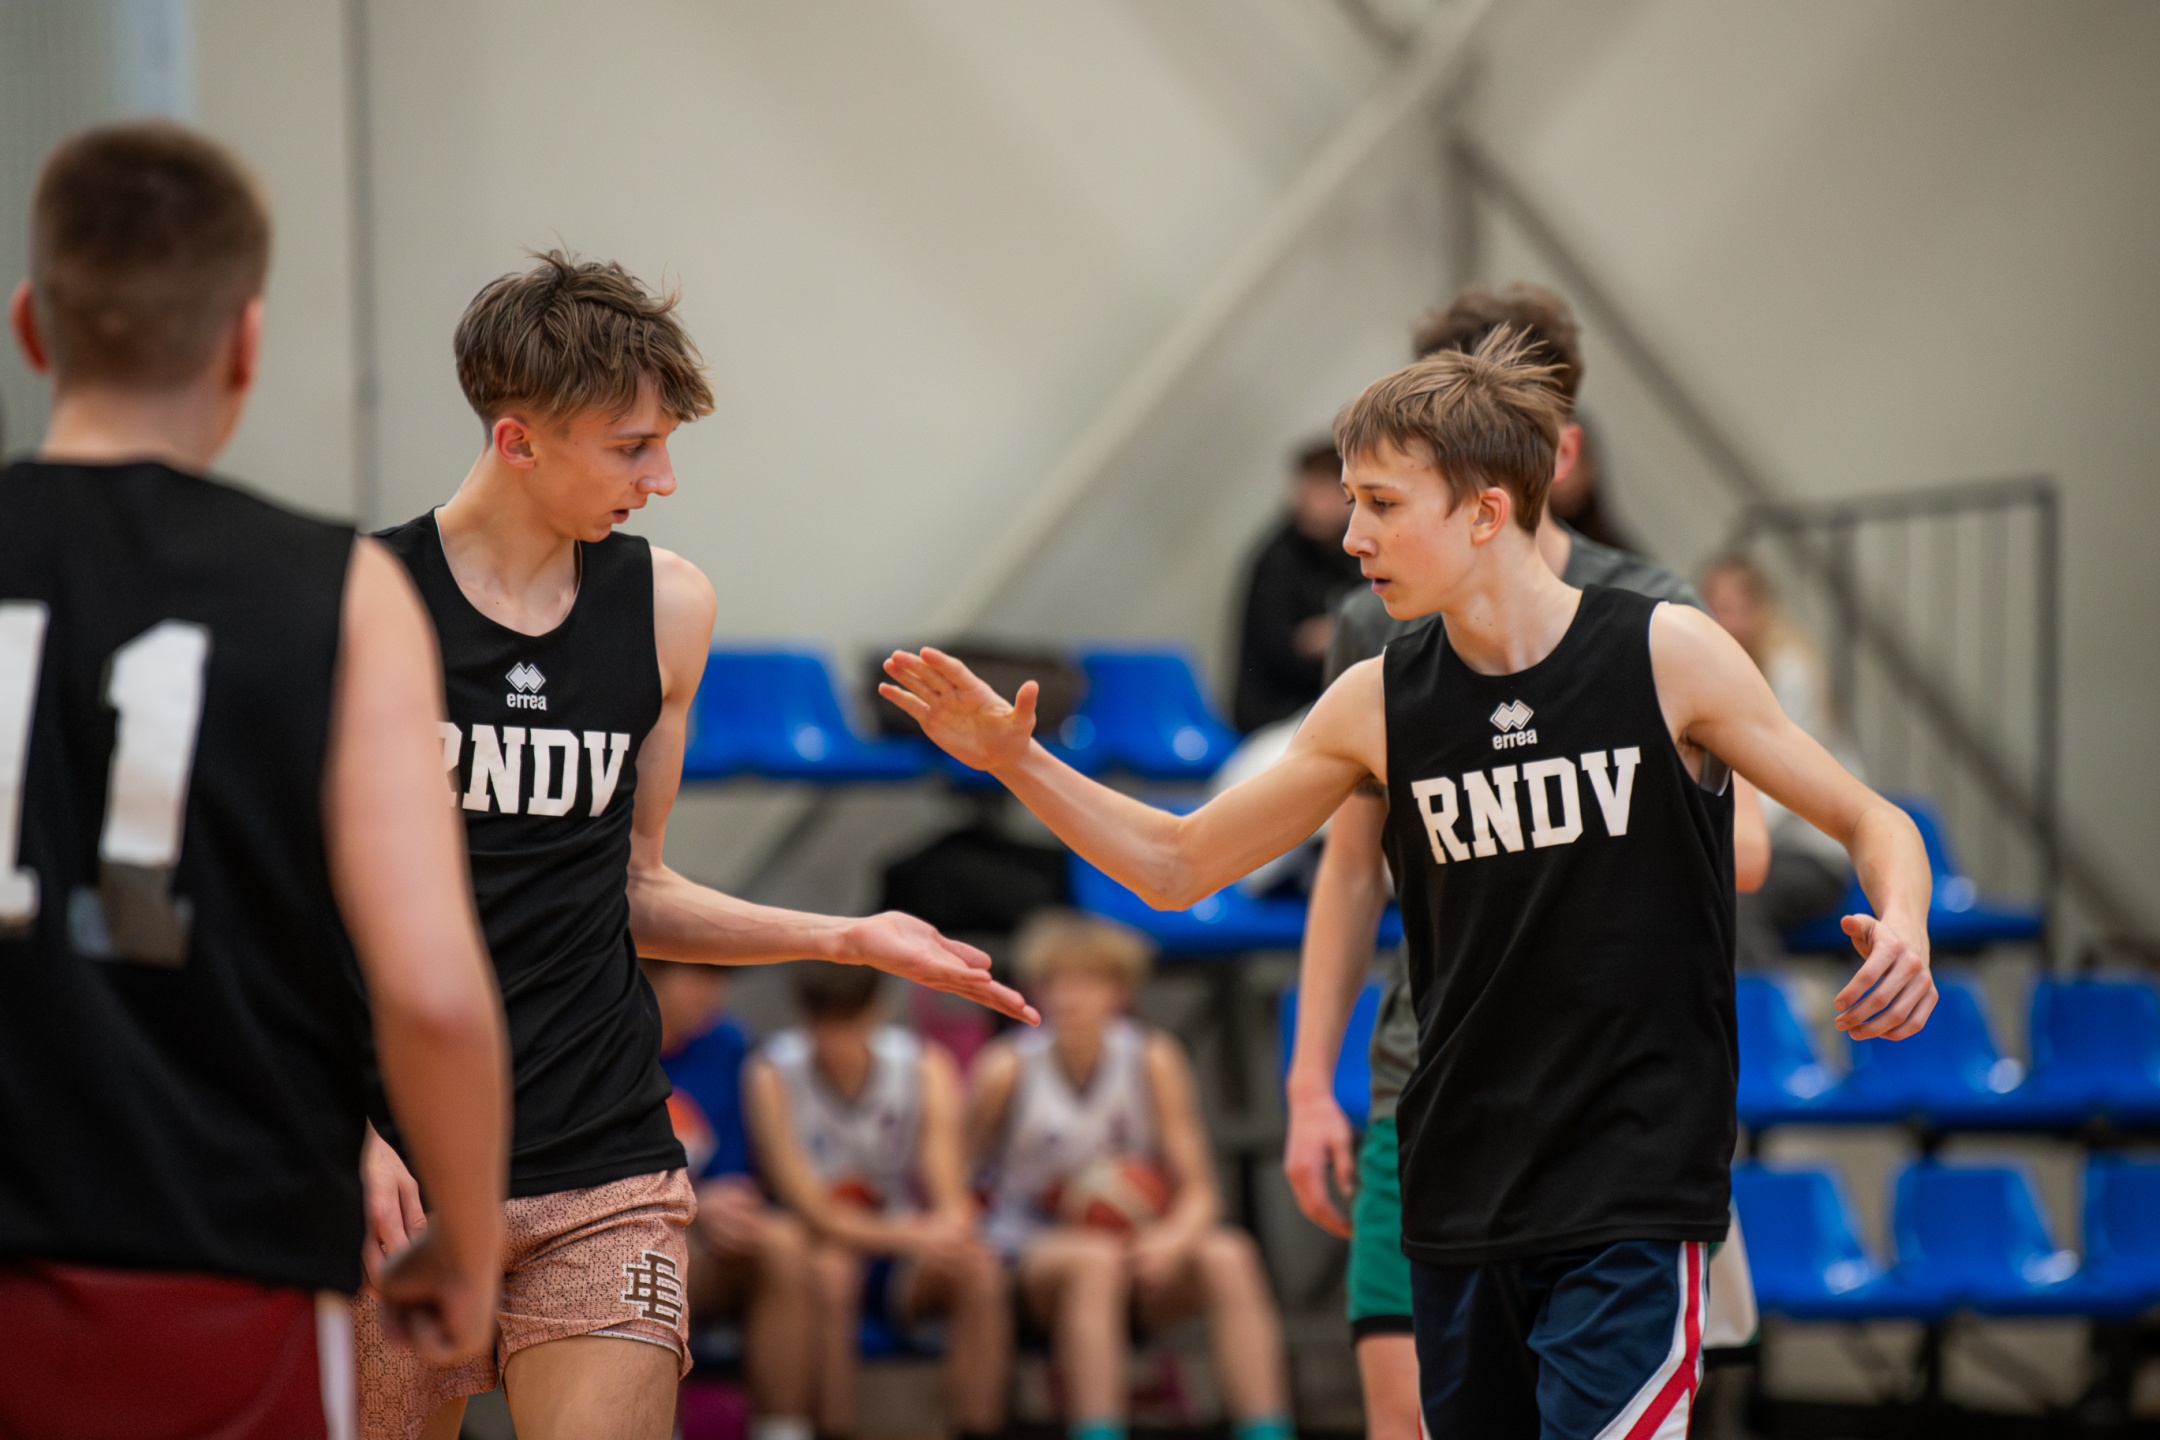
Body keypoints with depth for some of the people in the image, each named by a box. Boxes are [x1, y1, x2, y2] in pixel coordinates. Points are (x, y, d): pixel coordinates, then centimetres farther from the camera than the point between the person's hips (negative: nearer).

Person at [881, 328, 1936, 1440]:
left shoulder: (1666, 655, -5)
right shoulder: (1377, 704, 4)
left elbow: (1872, 824, 2)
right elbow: (1175, 866, 13)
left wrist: (1900, 927, -19)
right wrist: (1017, 762, 0)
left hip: (1632, 1205, -4)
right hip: (1457, 1209, 4)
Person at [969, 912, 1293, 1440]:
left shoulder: (1152, 1060, -2)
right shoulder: (1007, 1069, -7)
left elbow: (1199, 1192, -2)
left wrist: (1172, 1238, -25)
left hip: (1143, 1259, 3)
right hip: (1033, 1254, -3)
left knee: (1228, 1256, -26)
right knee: (1096, 1259, -36)